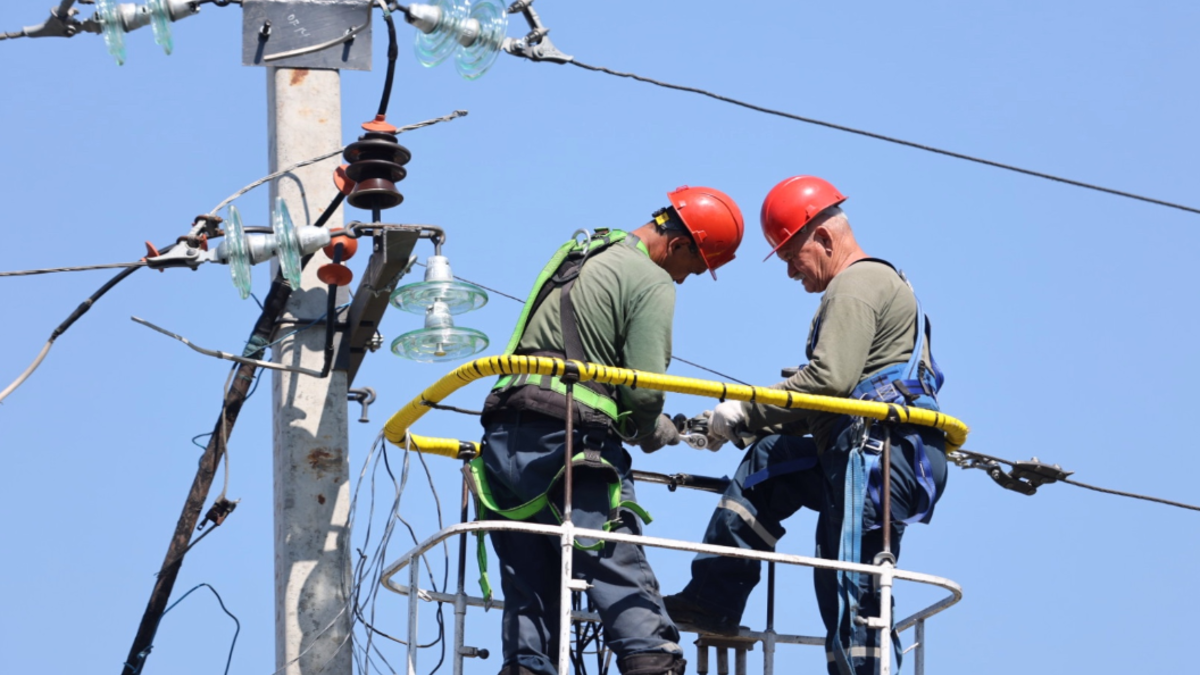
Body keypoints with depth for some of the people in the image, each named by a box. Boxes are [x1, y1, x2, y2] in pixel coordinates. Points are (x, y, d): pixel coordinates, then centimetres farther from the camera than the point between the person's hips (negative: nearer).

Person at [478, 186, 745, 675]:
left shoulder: (578, 255, 25)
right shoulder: (652, 282, -2)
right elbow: (646, 389, -10)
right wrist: (655, 433, 12)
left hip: (504, 439, 8)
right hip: (565, 443, -8)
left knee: (530, 594, 7)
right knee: (625, 582, -11)